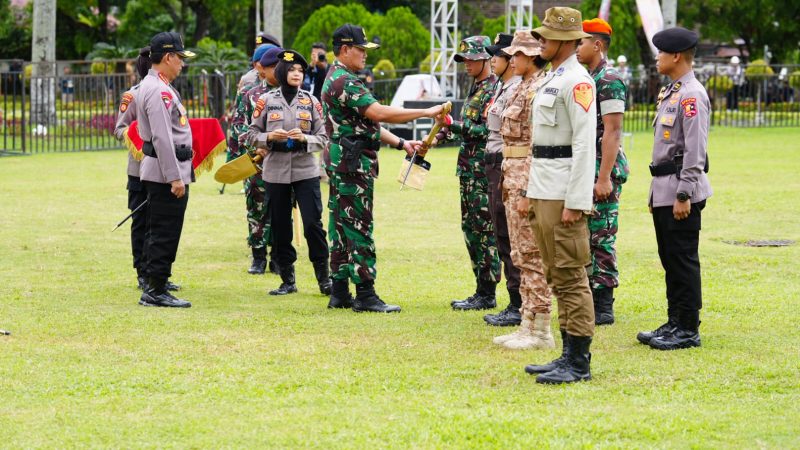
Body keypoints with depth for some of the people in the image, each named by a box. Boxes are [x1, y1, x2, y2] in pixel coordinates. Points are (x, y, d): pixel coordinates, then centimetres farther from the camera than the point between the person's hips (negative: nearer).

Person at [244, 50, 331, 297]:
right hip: (276, 171, 0)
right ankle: (287, 280, 14)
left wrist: (304, 138, -15)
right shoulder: (266, 100, 2)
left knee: (313, 223, -7)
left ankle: (324, 277, 4)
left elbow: (323, 138, 4)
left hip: (306, 170, 0)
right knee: (280, 227, 5)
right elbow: (251, 135, 5)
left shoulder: (311, 101, 4)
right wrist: (270, 137, -14)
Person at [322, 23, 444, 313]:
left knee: (342, 228, 11)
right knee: (358, 228, -8)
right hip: (353, 162, -11)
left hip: (341, 164, 11)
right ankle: (365, 295, -7)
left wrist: (401, 144, 14)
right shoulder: (344, 81, -16)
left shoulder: (336, 79, 19)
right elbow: (379, 113, -26)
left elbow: (366, 123, 21)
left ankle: (340, 292, 14)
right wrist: (426, 113, -21)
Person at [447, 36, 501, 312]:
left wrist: (455, 125, -23)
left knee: (485, 231, -7)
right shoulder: (476, 88, 18)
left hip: (484, 171, -10)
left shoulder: (494, 89, -12)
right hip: (469, 169, 10)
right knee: (471, 228, 11)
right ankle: (481, 290, 16)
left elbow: (489, 131, -21)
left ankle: (486, 295, -5)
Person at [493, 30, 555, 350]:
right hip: (514, 179, 10)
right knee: (522, 257, 12)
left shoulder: (539, 90, -15)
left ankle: (541, 332, -3)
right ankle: (528, 324, 17)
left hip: (529, 179, -10)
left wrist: (528, 192, -22)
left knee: (533, 257, -6)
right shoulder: (524, 88, 16)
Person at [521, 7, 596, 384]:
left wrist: (575, 203, -22)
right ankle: (568, 355, 17)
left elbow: (584, 144, -19)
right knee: (557, 277, 12)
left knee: (571, 276, -7)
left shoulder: (577, 81, -14)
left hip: (564, 193, -10)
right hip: (544, 192, 10)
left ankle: (579, 363, -4)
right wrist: (532, 194, 21)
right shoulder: (550, 79, 17)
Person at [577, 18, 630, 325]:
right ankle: (590, 300, 18)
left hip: (603, 169, -10)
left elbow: (612, 132, -19)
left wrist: (604, 177, -23)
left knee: (601, 237, -6)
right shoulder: (586, 79, 16)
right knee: (584, 236, 12)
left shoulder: (609, 81, -14)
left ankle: (604, 308, -2)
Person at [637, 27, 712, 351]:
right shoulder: (670, 93, 17)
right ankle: (674, 324, 20)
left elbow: (695, 151, -19)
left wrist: (684, 195, -21)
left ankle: (688, 330, 0)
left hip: (680, 192, -10)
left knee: (683, 260, -5)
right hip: (663, 190, 10)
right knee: (670, 260, 14)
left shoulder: (692, 95, -14)